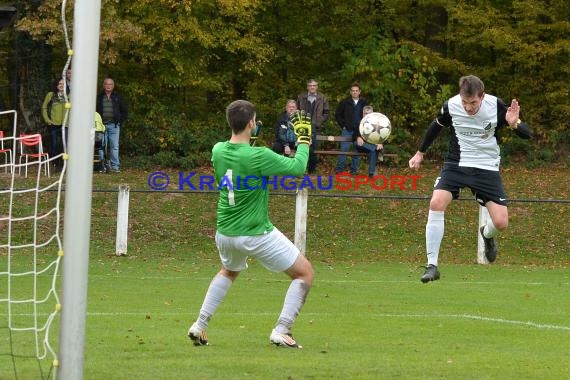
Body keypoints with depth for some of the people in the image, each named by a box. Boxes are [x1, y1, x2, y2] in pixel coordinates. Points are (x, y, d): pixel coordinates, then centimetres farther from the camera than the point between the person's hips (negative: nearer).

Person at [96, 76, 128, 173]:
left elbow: (125, 112, 13)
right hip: (102, 125, 0)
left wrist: (120, 121, 2)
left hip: (114, 126, 0)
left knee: (114, 147, -2)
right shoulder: (99, 97, 8)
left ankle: (115, 166, 0)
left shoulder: (117, 97, 9)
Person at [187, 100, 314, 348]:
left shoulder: (218, 151, -5)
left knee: (228, 272, 36)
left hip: (225, 232, 6)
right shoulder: (258, 156, -23)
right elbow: (298, 168, -13)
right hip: (257, 234, -6)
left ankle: (200, 326, 27)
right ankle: (281, 331, -1)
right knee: (305, 273, 7)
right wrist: (304, 139, 0)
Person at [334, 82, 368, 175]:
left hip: (360, 131, 2)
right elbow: (337, 115, 9)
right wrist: (343, 125, 1)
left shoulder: (364, 103, 5)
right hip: (347, 130, -2)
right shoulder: (345, 102, 2)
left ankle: (354, 170, 12)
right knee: (343, 149, -6)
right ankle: (339, 169, -1)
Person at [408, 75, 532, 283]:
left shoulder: (496, 106, -16)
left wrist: (514, 124, -31)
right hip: (456, 164, 0)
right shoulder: (450, 106, -13)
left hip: (487, 168, 0)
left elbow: (526, 134, -8)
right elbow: (436, 127, 11)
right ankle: (432, 265, -18)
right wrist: (420, 152, 21)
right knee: (436, 203, -25)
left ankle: (487, 234, 32)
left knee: (501, 222, -10)